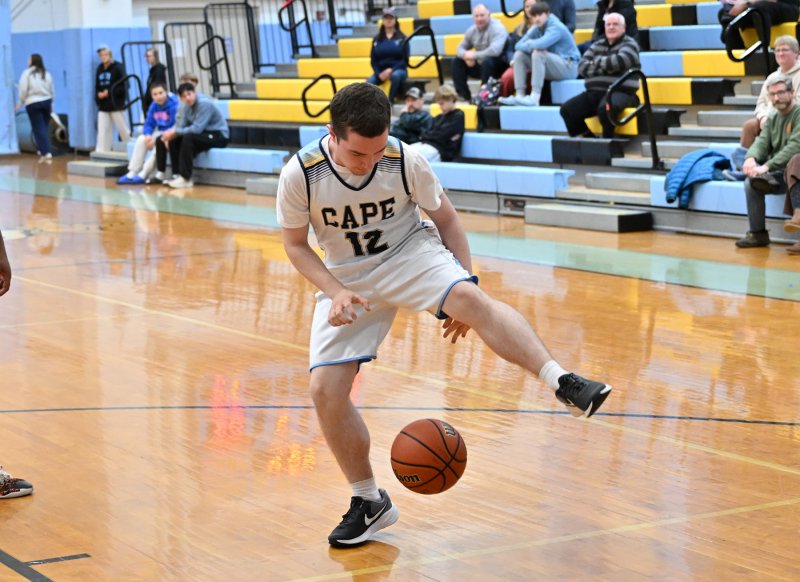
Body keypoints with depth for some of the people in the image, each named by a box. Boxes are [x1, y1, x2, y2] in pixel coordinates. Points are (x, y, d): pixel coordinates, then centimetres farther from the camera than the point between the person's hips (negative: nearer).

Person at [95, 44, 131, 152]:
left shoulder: (118, 67, -6)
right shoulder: (100, 68, 11)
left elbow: (123, 87, -12)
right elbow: (97, 87, 15)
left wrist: (109, 93, -17)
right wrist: (98, 94, -6)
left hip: (116, 104, -5)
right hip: (103, 106, 5)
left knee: (124, 130, 1)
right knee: (103, 131, 1)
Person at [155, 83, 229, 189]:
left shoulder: (204, 104, -22)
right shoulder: (188, 105, 4)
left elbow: (197, 128, -28)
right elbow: (181, 126, 4)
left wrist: (175, 131, -24)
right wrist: (171, 133, -17)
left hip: (218, 135, -9)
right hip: (204, 133, 9)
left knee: (188, 138, -30)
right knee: (174, 140, -4)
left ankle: (185, 179, -27)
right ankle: (177, 175, -3)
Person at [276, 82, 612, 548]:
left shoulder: (406, 162, -19)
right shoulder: (300, 175, -20)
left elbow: (446, 218, -2)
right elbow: (296, 244, -5)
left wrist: (465, 291, -7)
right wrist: (335, 292, -21)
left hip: (409, 253, -2)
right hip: (347, 278, 2)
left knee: (471, 300, -34)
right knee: (325, 389, -10)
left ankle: (564, 382, -43)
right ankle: (370, 503, 8)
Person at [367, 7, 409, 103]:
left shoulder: (402, 38, 1)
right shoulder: (377, 39, 8)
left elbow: (405, 59, -3)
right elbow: (373, 60, 8)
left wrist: (391, 70, -15)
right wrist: (379, 74, -8)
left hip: (398, 70, -2)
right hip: (381, 72, 2)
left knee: (396, 75, -39)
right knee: (369, 82, -30)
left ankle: (390, 101, -28)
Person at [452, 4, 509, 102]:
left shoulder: (497, 28, -20)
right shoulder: (472, 30, 3)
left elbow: (494, 51, -35)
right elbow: (461, 48, 9)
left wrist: (473, 55, -24)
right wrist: (466, 55, -17)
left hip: (499, 66, -7)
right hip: (481, 65, 7)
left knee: (487, 61, -37)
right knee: (457, 61, 0)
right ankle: (464, 95, -1)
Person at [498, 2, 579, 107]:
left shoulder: (556, 27, -18)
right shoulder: (536, 28, 4)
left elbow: (541, 44, -36)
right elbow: (518, 46, -1)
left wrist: (529, 44, -15)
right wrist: (532, 46, -20)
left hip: (569, 67, -8)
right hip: (552, 66, 8)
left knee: (538, 54, -31)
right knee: (519, 54, -1)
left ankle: (534, 97, -37)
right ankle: (520, 95, -11)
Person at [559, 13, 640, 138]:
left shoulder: (629, 44, 3)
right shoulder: (597, 45, 19)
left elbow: (618, 61, -18)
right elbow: (582, 67, 5)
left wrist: (597, 61, -2)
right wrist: (604, 67, -11)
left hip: (620, 92, -6)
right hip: (594, 92, 6)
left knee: (606, 108, -39)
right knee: (567, 109, -11)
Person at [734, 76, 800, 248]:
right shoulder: (772, 119, 16)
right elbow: (762, 142, 4)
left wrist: (767, 166, -30)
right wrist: (751, 158, -21)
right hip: (777, 174, 7)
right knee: (750, 182, -18)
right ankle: (758, 233, -17)